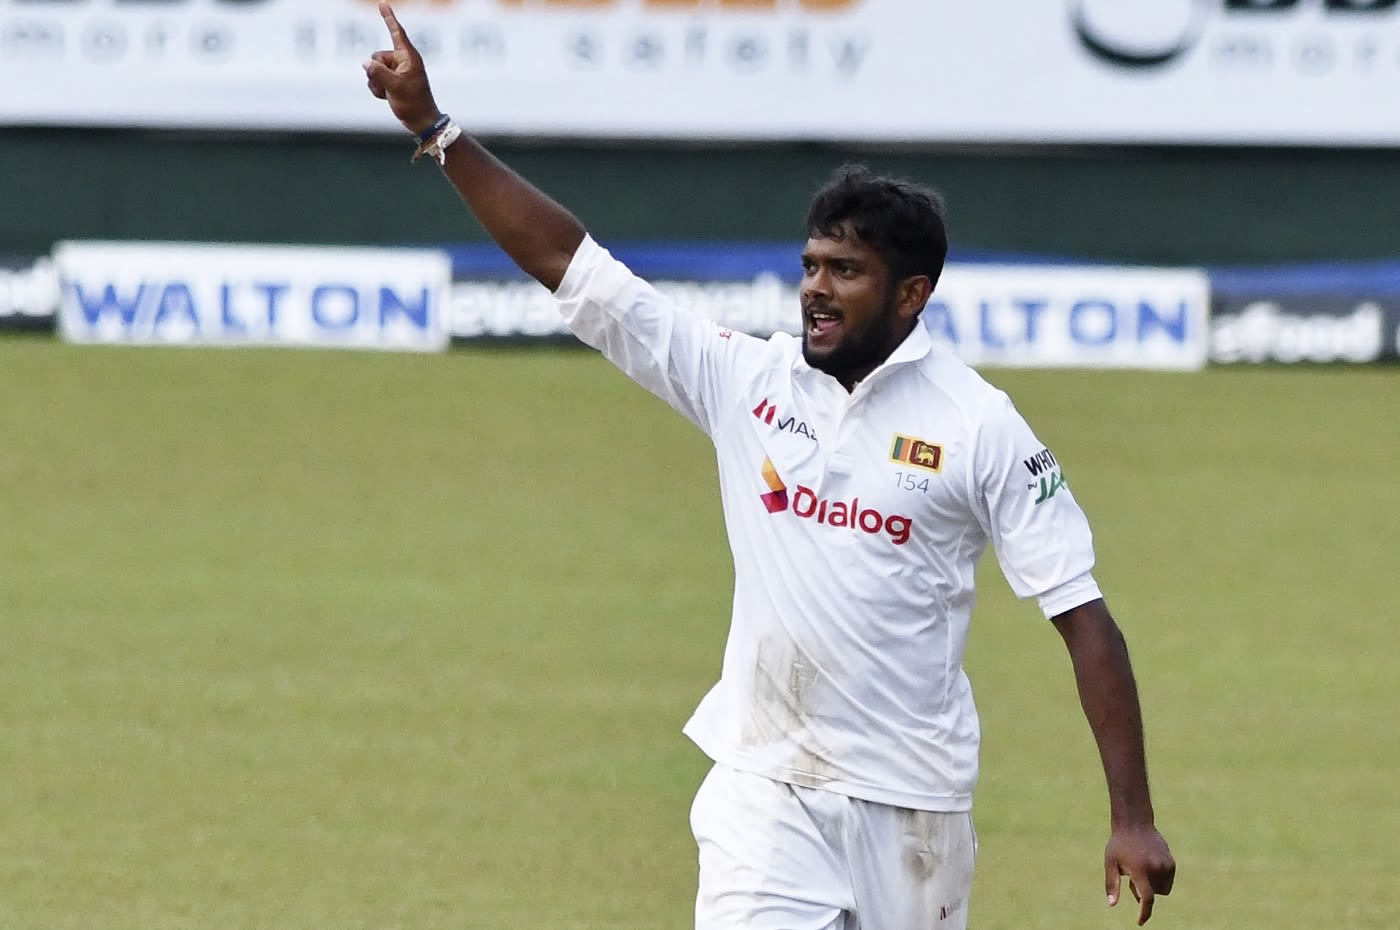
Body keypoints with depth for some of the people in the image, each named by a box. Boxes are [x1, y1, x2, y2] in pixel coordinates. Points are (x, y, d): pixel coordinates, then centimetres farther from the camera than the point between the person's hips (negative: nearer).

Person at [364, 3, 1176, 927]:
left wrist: (1132, 817, -14)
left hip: (911, 807, -2)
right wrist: (434, 129, -5)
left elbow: (1082, 615, -8)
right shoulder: (745, 381, 2)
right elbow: (565, 260, 2)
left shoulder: (979, 425, -7)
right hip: (766, 795, 2)